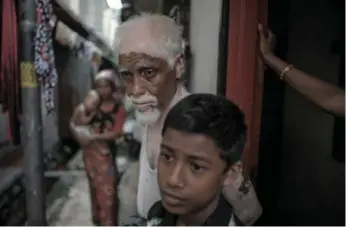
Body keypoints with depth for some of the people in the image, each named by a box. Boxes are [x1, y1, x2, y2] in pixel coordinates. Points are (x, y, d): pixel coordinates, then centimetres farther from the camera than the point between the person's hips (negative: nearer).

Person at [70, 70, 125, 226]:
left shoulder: (118, 109, -8)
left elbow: (116, 133, -17)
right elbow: (73, 123, -1)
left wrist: (94, 137, -24)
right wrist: (79, 135, -21)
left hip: (105, 153, -3)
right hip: (89, 151, 4)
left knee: (107, 189, 1)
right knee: (94, 186, 19)